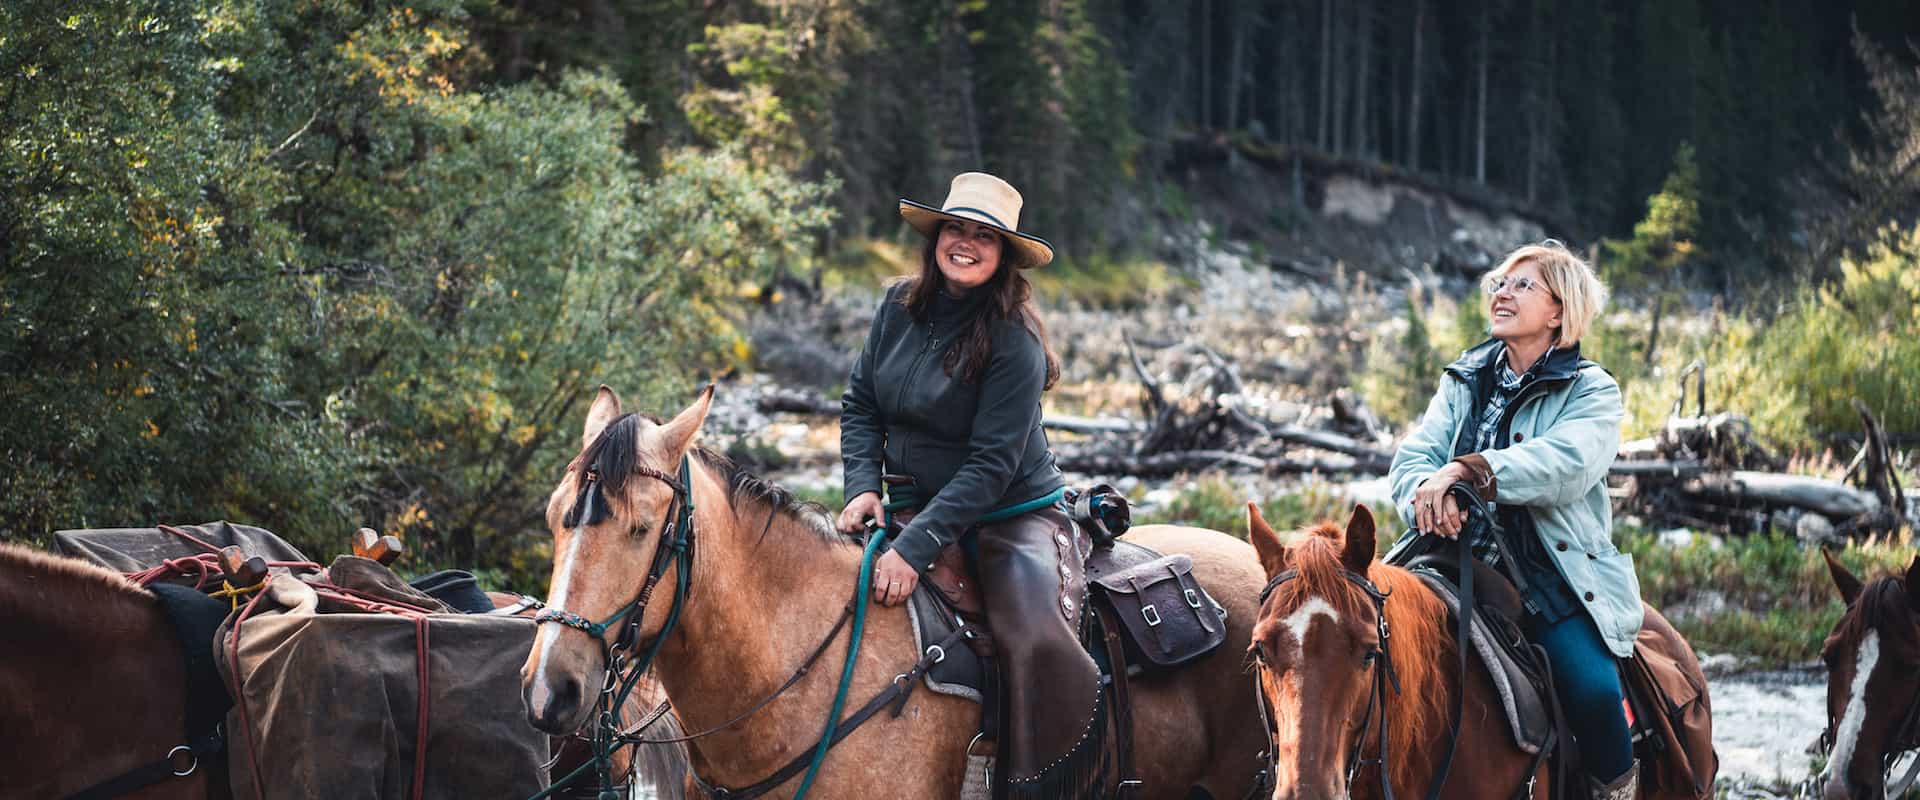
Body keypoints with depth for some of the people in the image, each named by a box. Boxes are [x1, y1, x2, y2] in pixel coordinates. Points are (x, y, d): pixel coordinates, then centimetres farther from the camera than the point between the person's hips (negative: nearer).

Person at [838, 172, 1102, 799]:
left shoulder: (1013, 341, -16)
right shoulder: (900, 307, 1)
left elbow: (991, 464, -20)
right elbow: (860, 405, 11)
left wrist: (917, 546, -28)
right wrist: (862, 486, -8)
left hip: (1013, 517, -6)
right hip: (917, 507, 6)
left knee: (1037, 642, -32)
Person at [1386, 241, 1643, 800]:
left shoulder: (1591, 392, 3)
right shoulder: (1463, 382, 18)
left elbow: (1566, 464, -17)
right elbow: (1412, 459, 5)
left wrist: (1466, 470, -28)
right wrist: (1429, 493, -20)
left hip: (1558, 578, -4)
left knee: (1592, 688, -28)